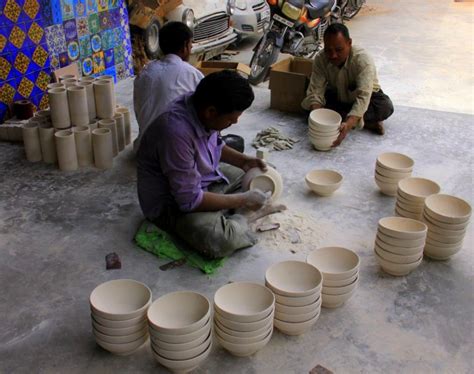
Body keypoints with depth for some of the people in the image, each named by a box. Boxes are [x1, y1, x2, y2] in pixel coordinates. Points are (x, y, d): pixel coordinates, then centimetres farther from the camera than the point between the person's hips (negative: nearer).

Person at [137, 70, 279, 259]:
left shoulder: (202, 106, -11)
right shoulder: (177, 132, -36)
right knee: (222, 240, -33)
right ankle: (242, 217, -4)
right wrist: (243, 200, -22)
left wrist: (243, 160, -4)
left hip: (205, 179, 9)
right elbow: (190, 200, -30)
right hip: (171, 203, -9)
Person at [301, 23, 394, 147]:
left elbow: (363, 97, -43)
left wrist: (348, 125, -59)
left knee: (386, 106, -33)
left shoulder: (363, 60, -34)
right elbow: (315, 91, -28)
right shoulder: (320, 59, -24)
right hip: (337, 96, 3)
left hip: (364, 97, -3)